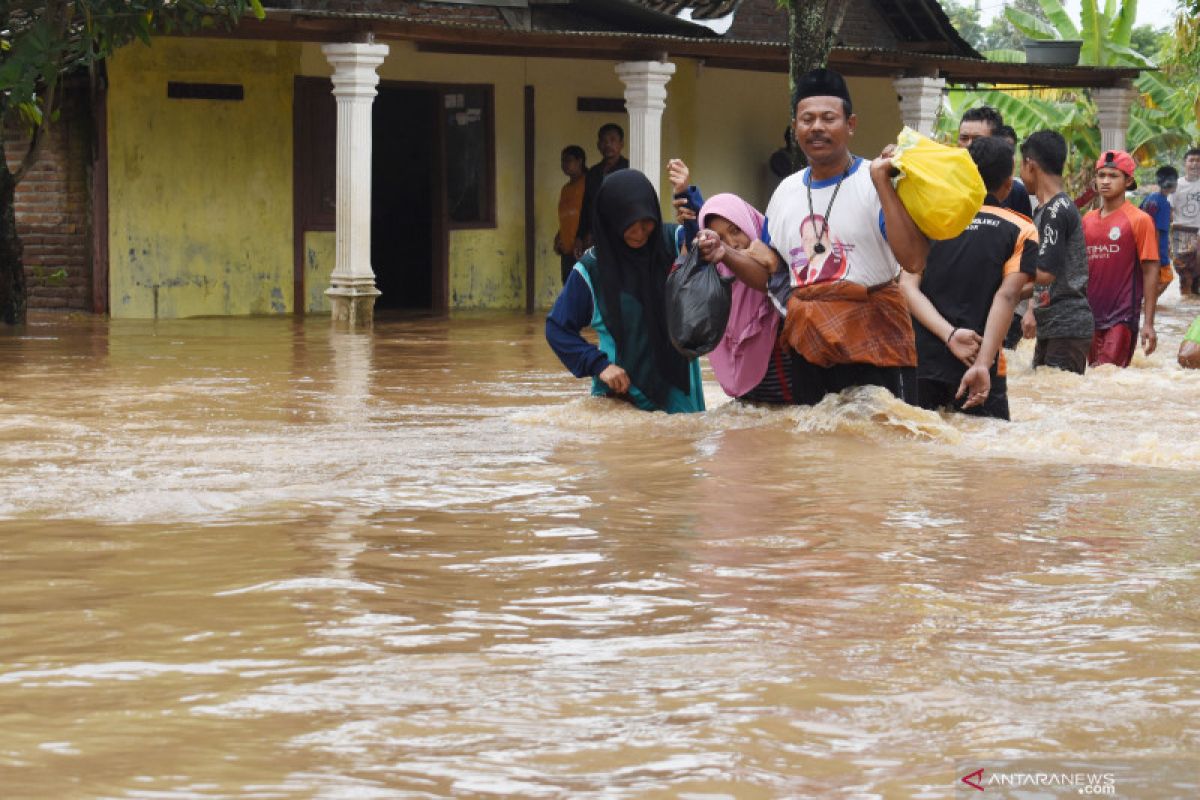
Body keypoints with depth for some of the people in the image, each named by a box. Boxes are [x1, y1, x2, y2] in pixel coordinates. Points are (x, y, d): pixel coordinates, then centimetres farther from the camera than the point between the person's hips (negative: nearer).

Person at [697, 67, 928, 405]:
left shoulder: (876, 183, -7)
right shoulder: (787, 191, 12)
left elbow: (914, 260, -21)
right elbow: (770, 274, 18)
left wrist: (882, 183, -23)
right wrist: (726, 254, -1)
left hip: (868, 342, -6)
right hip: (806, 345, 6)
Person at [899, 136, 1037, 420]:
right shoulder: (1021, 232, 1)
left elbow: (908, 286, -4)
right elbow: (1006, 297, -12)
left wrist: (950, 334, -14)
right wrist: (982, 364, -21)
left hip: (920, 361, 3)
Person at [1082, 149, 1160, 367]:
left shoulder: (1139, 220, -6)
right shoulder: (1087, 220, 10)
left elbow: (1150, 273, -6)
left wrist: (1148, 324, -10)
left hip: (1122, 317, -5)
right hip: (1090, 316, 5)